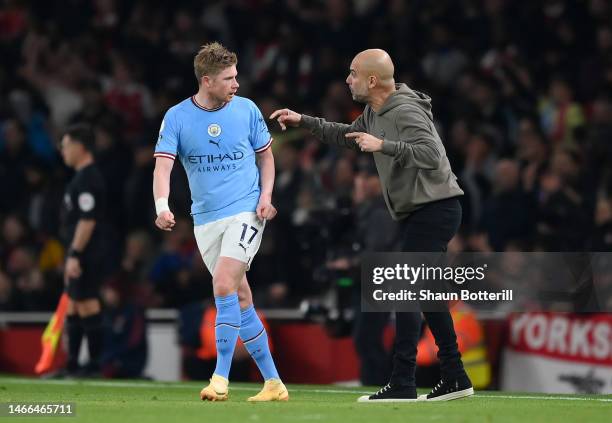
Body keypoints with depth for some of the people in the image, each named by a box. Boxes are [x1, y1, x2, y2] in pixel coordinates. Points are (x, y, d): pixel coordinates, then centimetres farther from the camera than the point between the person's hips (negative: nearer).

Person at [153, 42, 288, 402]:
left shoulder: (246, 109, 1)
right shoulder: (177, 117, -2)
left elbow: (266, 155, 13)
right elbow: (163, 166, -10)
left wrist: (266, 195, -3)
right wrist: (162, 205, -28)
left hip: (246, 211, -2)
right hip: (206, 219, 2)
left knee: (224, 286, -21)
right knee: (241, 298, 5)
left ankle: (221, 378, -17)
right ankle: (273, 383, 13)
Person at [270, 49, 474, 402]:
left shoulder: (405, 111, -18)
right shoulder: (374, 113, 13)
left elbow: (432, 154, -30)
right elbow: (346, 136, 31)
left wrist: (383, 145, -30)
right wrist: (303, 121, 25)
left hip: (434, 210, -10)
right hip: (423, 213, 10)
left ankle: (403, 384, -13)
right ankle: (455, 378, 17)